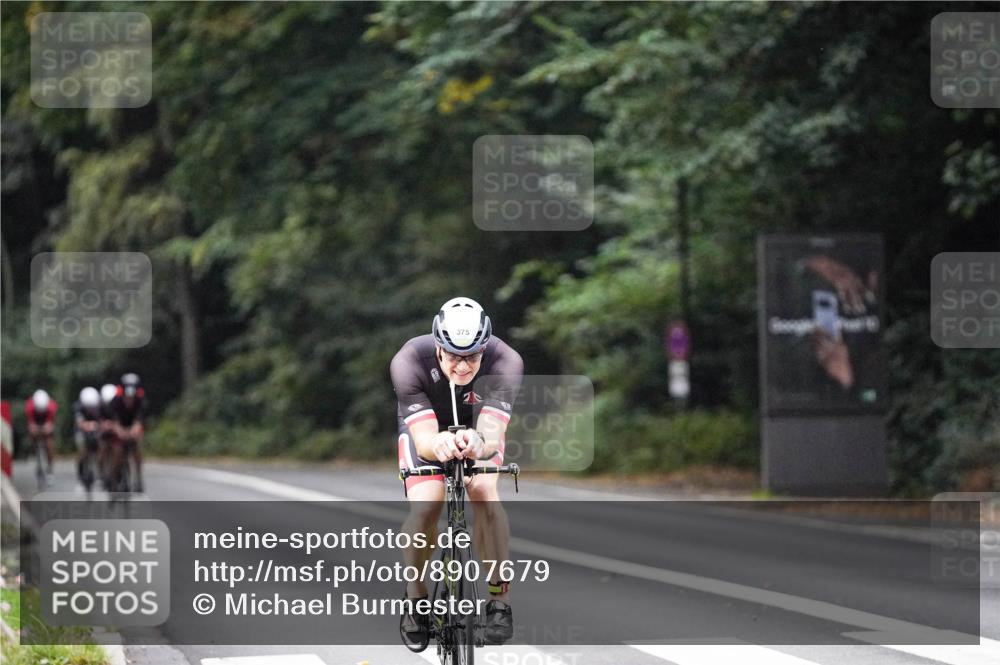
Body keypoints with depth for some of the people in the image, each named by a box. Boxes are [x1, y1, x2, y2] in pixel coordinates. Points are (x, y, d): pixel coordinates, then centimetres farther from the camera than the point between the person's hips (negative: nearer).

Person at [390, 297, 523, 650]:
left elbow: (493, 434, -45)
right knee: (425, 506, -24)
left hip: (477, 427, 1)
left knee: (485, 494, -27)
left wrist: (478, 443, -69)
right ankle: (416, 599, -2)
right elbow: (423, 439, -42)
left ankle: (500, 598, -13)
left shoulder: (505, 362, -36)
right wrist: (439, 445, -66)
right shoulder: (409, 362, -37)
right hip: (426, 427, 0)